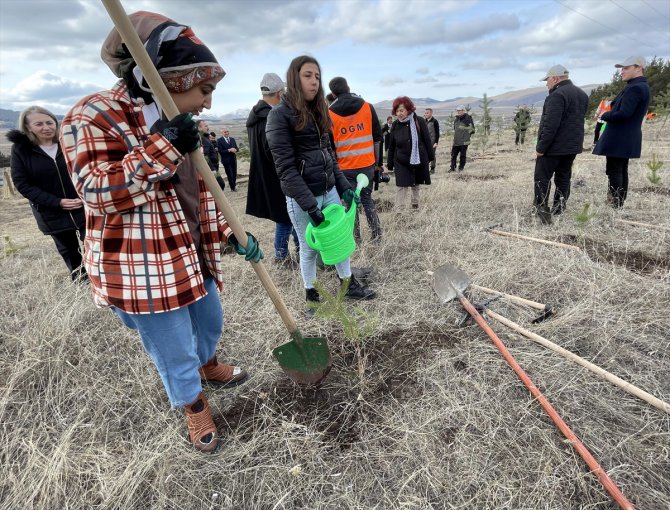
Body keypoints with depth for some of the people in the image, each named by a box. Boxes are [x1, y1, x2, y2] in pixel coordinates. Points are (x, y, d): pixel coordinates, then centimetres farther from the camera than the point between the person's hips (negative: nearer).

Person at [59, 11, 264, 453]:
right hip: (141, 269, -8)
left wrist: (232, 234, 4)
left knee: (211, 323, 27)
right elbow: (98, 192, -24)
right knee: (175, 352, 9)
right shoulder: (94, 116, -15)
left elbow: (201, 193, 13)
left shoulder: (177, 126, 9)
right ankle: (196, 409, 38)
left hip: (192, 256, 8)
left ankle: (210, 367, 59)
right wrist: (160, 149, -31)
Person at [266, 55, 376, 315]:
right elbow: (285, 167, -19)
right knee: (309, 248, 8)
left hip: (329, 190, 7)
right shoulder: (279, 114, -12)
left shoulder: (318, 111, 11)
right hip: (302, 197, -7)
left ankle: (349, 284, 33)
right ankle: (311, 295, 28)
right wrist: (309, 204, -23)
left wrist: (344, 185, 5)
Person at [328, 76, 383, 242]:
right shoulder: (367, 107, 2)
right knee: (367, 197, 17)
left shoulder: (329, 114, -4)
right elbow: (377, 137, 6)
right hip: (367, 164, 3)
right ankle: (377, 233, 17)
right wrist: (375, 160, 15)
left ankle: (355, 238, 13)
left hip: (345, 167, -2)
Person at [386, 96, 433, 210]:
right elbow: (391, 146, 2)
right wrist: (390, 164, 3)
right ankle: (399, 211, -3)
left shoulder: (419, 121, -9)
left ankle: (415, 204, 37)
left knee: (416, 185, 16)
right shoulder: (395, 125, -3)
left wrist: (430, 157, 2)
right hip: (401, 162, 0)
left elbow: (427, 140, -2)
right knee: (402, 186, -7)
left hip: (419, 160, 0)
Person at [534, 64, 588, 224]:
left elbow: (551, 125, -24)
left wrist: (540, 147, -20)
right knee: (564, 178, 13)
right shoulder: (582, 94, 15)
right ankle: (558, 210, 18)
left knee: (542, 178, -3)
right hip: (573, 145, 9)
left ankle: (543, 211, -8)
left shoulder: (557, 95, -17)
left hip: (554, 146, -9)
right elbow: (578, 120, 20)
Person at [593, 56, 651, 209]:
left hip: (618, 138, -10)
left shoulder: (635, 88, -17)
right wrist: (610, 114, 5)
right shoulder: (641, 86, 17)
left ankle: (614, 206, -5)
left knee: (614, 172, -7)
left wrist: (605, 116, -7)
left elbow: (623, 113, -23)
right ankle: (619, 204, 22)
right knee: (621, 171, 14)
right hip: (628, 137, 10)